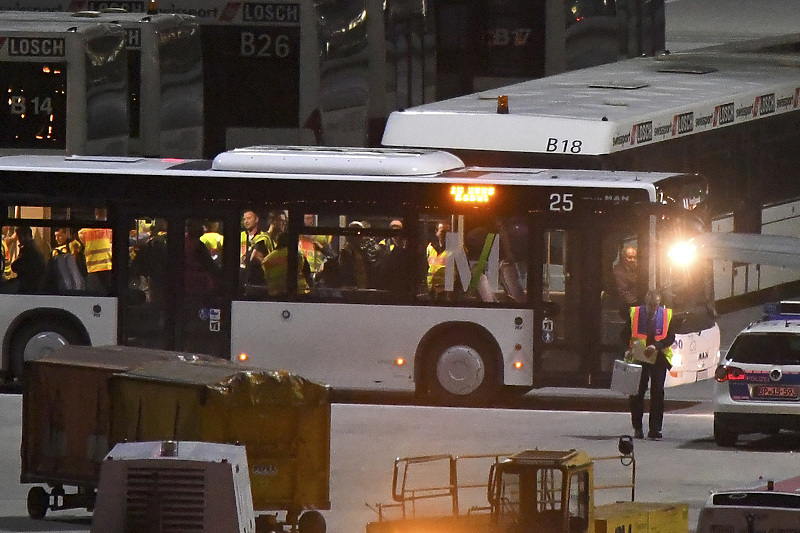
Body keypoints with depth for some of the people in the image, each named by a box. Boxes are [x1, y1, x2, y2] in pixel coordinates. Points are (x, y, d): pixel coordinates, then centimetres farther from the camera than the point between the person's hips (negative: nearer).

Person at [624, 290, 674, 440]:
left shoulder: (667, 315, 3)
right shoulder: (634, 313, 3)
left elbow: (671, 337, -2)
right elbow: (626, 334, 6)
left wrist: (656, 346, -18)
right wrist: (628, 350, -12)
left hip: (658, 359, 0)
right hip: (638, 359, 0)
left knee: (657, 393, -1)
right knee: (637, 394, 0)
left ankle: (654, 429, 2)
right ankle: (637, 428, 7)